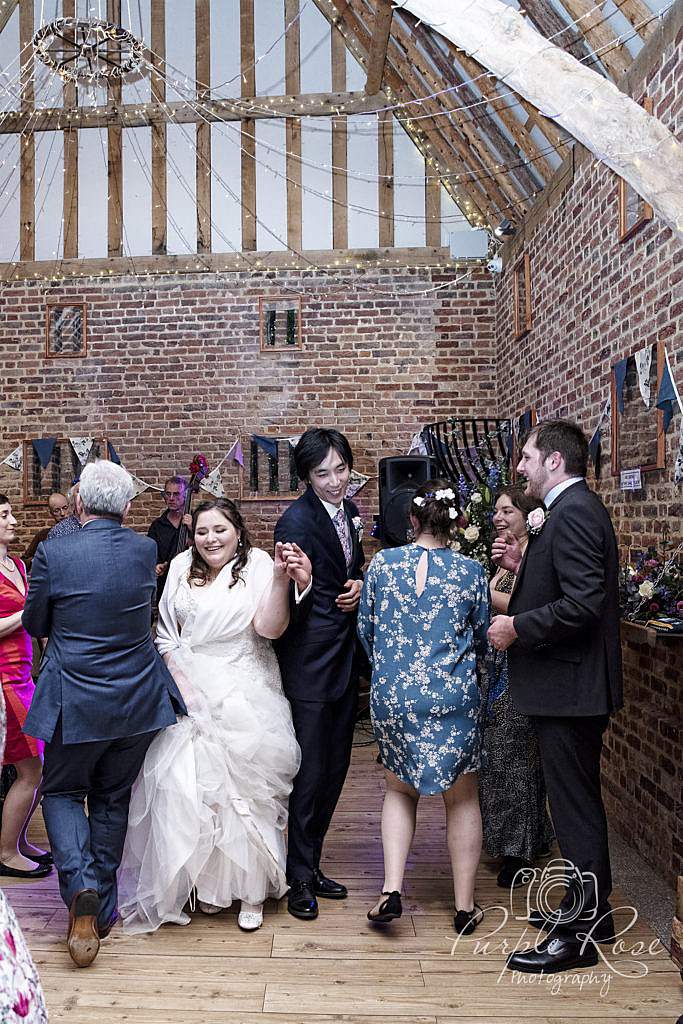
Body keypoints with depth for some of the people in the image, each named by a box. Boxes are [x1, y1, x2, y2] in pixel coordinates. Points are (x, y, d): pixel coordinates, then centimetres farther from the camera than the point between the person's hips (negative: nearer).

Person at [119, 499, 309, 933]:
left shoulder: (257, 565, -5)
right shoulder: (181, 568, 6)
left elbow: (269, 628, -15)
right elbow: (165, 633, 10)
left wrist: (281, 579, -28)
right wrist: (179, 681, -2)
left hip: (245, 697, -3)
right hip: (188, 690, 3)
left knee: (246, 787, 2)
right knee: (187, 786, 3)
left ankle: (251, 889, 19)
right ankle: (208, 881, 24)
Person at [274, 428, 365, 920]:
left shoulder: (349, 510, 8)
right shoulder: (297, 520, -17)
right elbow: (294, 605, -20)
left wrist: (360, 586, -1)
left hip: (346, 657, 8)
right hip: (310, 662, -8)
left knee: (335, 768, 16)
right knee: (310, 771, 1)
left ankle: (312, 864, 33)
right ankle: (300, 878, 20)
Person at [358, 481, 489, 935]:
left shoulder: (383, 563, -3)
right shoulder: (471, 572, -5)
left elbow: (366, 630, 6)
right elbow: (483, 640, 6)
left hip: (392, 695, 1)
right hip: (455, 699, -1)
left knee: (400, 790, 21)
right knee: (462, 799, 16)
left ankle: (391, 889, 9)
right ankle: (465, 905, 23)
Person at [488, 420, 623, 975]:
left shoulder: (573, 512, -19)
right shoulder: (573, 509, 13)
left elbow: (583, 603, -27)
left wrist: (517, 628, -18)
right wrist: (521, 566, 6)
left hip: (569, 686, -10)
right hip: (569, 685, 10)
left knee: (576, 806, 1)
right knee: (577, 802, 20)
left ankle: (582, 934, 14)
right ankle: (588, 908, 34)